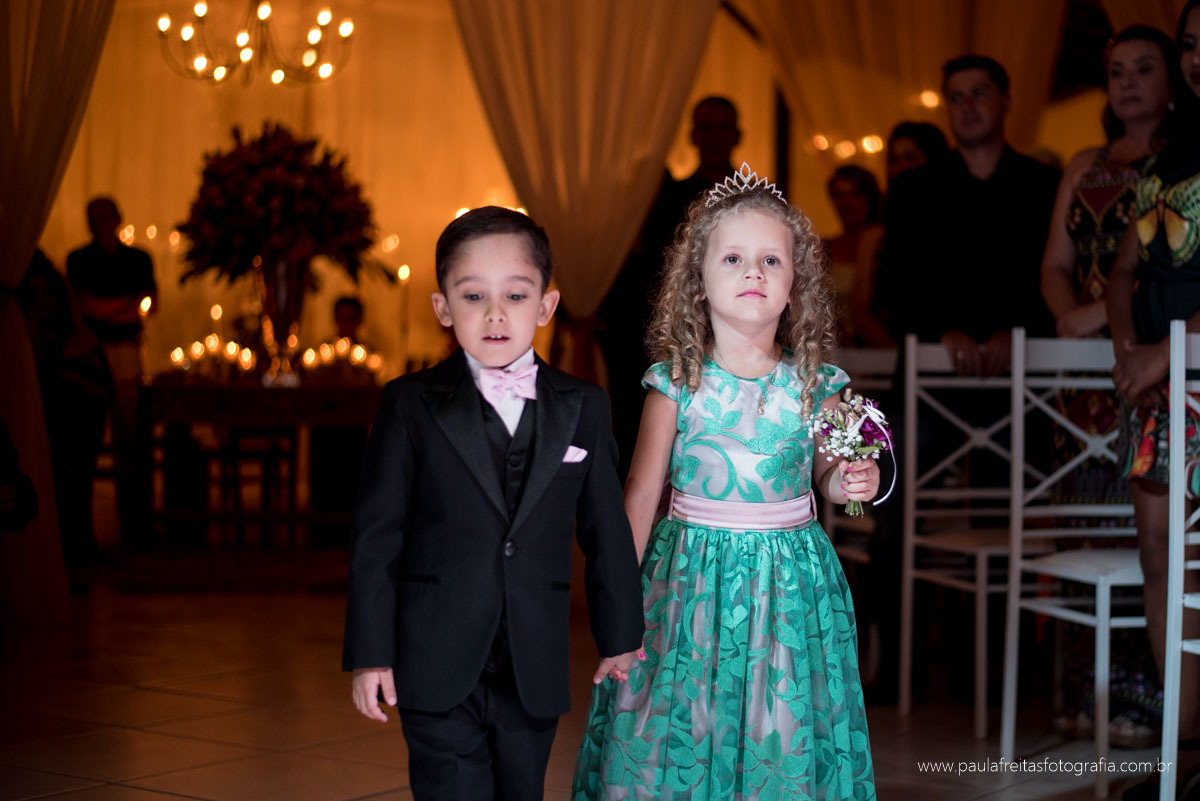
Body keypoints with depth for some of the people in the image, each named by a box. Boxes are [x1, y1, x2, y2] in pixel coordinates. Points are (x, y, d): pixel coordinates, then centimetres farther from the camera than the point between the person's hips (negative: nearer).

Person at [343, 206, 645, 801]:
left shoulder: (582, 409, 5)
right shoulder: (411, 406, -2)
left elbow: (607, 529, 10)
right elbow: (377, 534, -2)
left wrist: (620, 637, 14)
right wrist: (370, 652, -5)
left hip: (535, 672, 3)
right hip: (438, 665, -2)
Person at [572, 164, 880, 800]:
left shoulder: (814, 383, -2)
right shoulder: (677, 381, -4)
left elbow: (827, 474, 9)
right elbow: (642, 491, -1)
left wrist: (850, 481, -15)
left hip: (788, 575, 1)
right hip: (693, 574, -1)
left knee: (782, 746, 4)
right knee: (679, 737, 1)